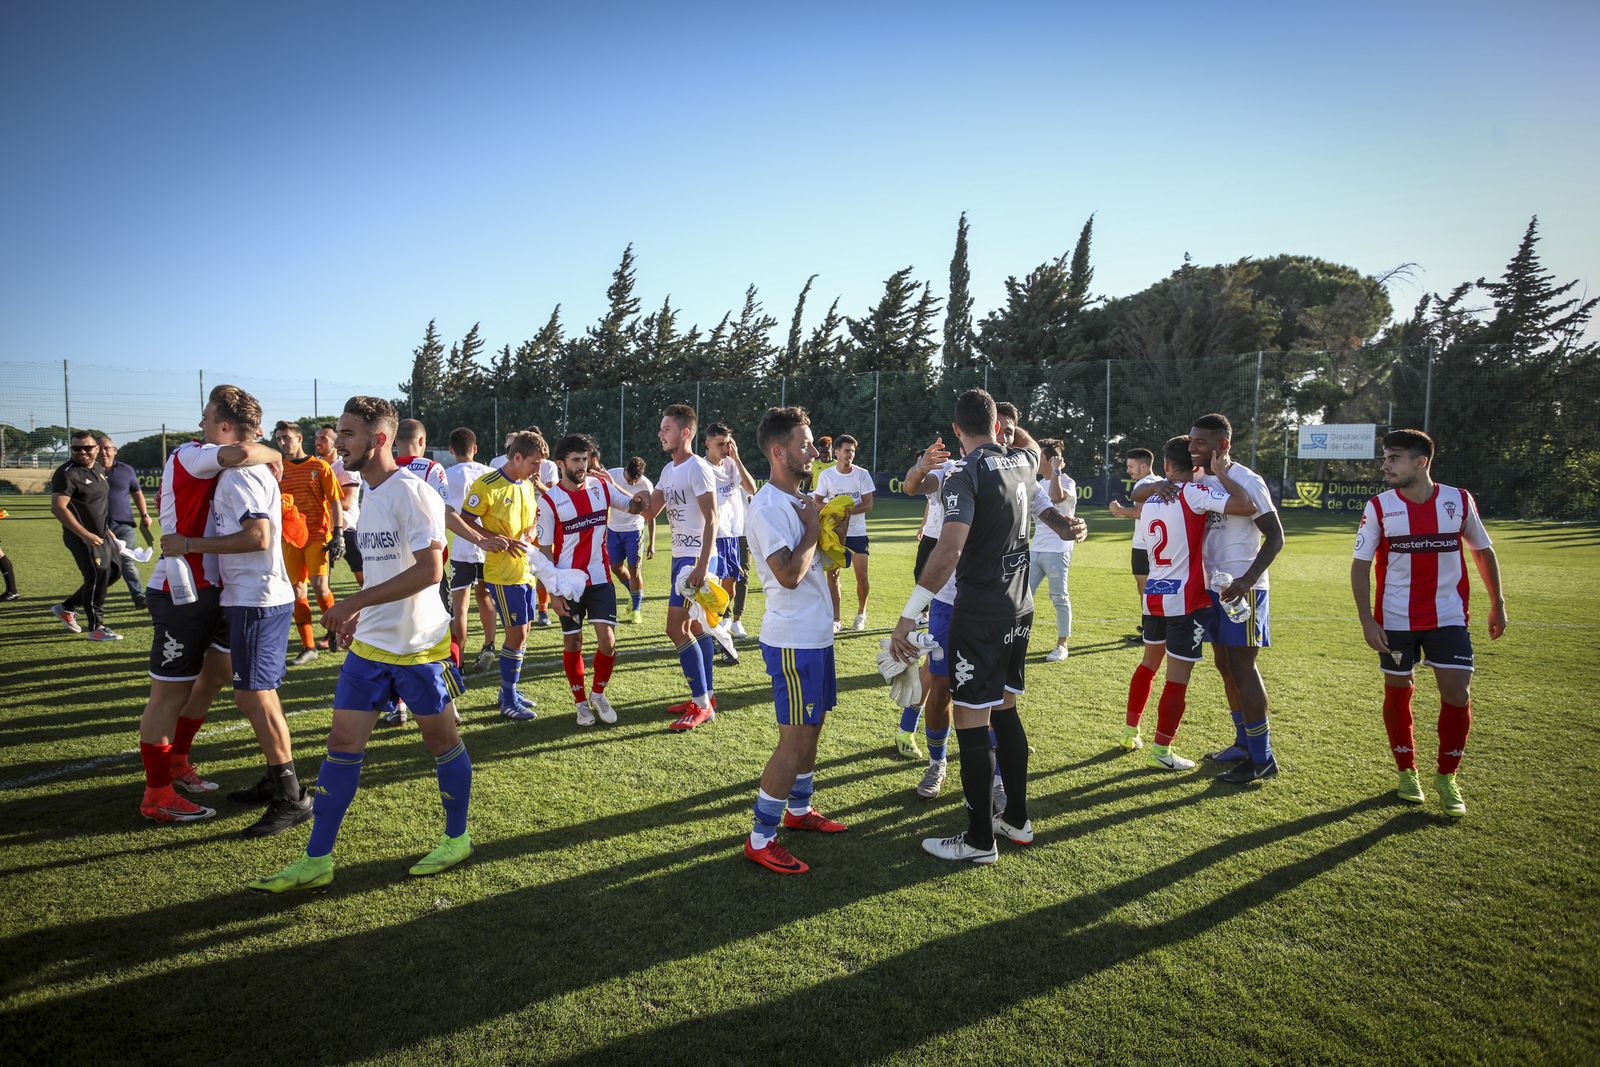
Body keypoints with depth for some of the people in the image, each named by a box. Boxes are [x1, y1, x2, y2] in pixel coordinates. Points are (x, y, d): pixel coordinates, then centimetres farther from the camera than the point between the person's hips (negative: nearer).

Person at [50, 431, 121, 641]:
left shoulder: (98, 469, 11)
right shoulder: (67, 473, -16)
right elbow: (58, 507, -23)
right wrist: (85, 534, -25)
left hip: (101, 534, 9)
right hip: (83, 537, -9)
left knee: (111, 572, 14)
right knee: (97, 576, -7)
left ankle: (66, 608, 26)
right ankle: (96, 628, 5)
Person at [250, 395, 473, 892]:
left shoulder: (411, 492, -16)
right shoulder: (369, 494, 12)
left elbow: (429, 570, -24)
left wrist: (356, 602, -23)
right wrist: (360, 615, 12)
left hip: (419, 646, -8)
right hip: (369, 644, 8)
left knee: (442, 741, 7)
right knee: (343, 743, 7)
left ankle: (456, 838, 26)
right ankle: (317, 860, 16)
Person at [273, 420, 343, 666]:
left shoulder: (319, 466, 0)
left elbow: (335, 501, -1)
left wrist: (338, 534, -9)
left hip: (318, 533, -4)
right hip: (290, 536, 4)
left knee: (319, 585, -14)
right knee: (298, 591, 4)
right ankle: (308, 646, 11)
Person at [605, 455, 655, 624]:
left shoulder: (646, 485, -18)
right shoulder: (611, 475, -14)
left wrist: (651, 543, -9)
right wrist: (603, 530, 3)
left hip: (634, 529, -3)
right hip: (613, 529, 3)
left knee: (634, 568, -7)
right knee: (616, 567, 8)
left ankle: (637, 608, 6)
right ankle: (634, 594, 34)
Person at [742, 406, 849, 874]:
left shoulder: (798, 500, 13)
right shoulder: (767, 507, -19)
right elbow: (789, 574, -27)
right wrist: (813, 528, -17)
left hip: (815, 634, 10)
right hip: (793, 641, -10)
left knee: (811, 727, 20)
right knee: (795, 739, -4)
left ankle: (799, 808, 38)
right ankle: (760, 838, 7)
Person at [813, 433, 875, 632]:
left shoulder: (862, 474, -4)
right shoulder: (826, 475, -1)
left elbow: (868, 505, -7)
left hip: (857, 532, 0)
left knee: (861, 575, -1)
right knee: (832, 574, 0)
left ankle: (861, 614, 22)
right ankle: (835, 619, 9)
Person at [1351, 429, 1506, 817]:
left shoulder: (1459, 501, -2)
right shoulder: (1379, 507, -6)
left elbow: (1483, 551, 11)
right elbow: (1360, 565, -4)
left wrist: (1497, 604, 11)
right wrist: (1367, 620, -11)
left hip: (1449, 617, 1)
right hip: (1395, 620, 0)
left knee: (1457, 693, -5)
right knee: (1398, 693, 7)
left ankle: (1447, 778, 15)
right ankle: (1407, 773, 25)